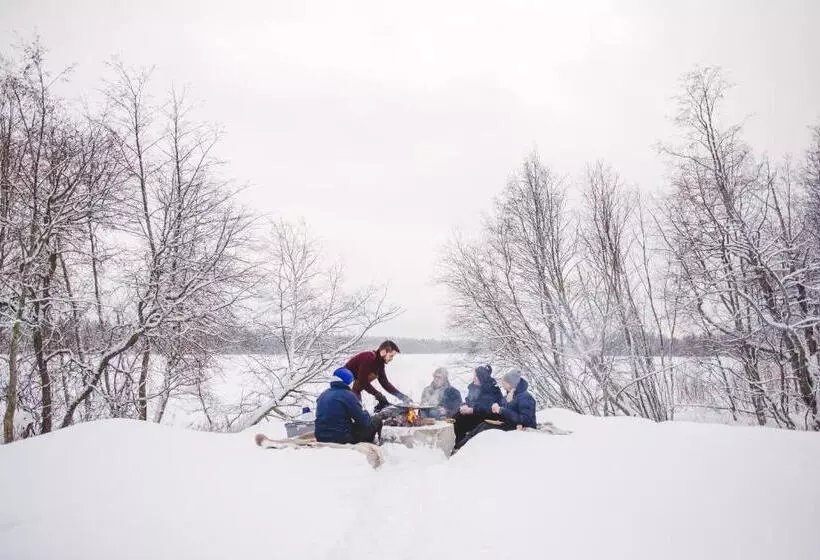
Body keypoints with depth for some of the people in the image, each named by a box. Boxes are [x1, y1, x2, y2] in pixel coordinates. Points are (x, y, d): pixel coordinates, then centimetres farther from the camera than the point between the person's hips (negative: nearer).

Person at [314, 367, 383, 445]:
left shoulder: (323, 395, 7)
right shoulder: (348, 395, -14)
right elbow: (364, 421, -12)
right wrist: (365, 413, 11)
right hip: (342, 439, -8)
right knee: (377, 420, 6)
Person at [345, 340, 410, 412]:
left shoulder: (379, 362, 3)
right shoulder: (368, 358, -26)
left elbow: (385, 382, 5)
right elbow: (363, 382, -28)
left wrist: (401, 396, -3)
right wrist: (378, 395, -23)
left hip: (355, 391, 10)